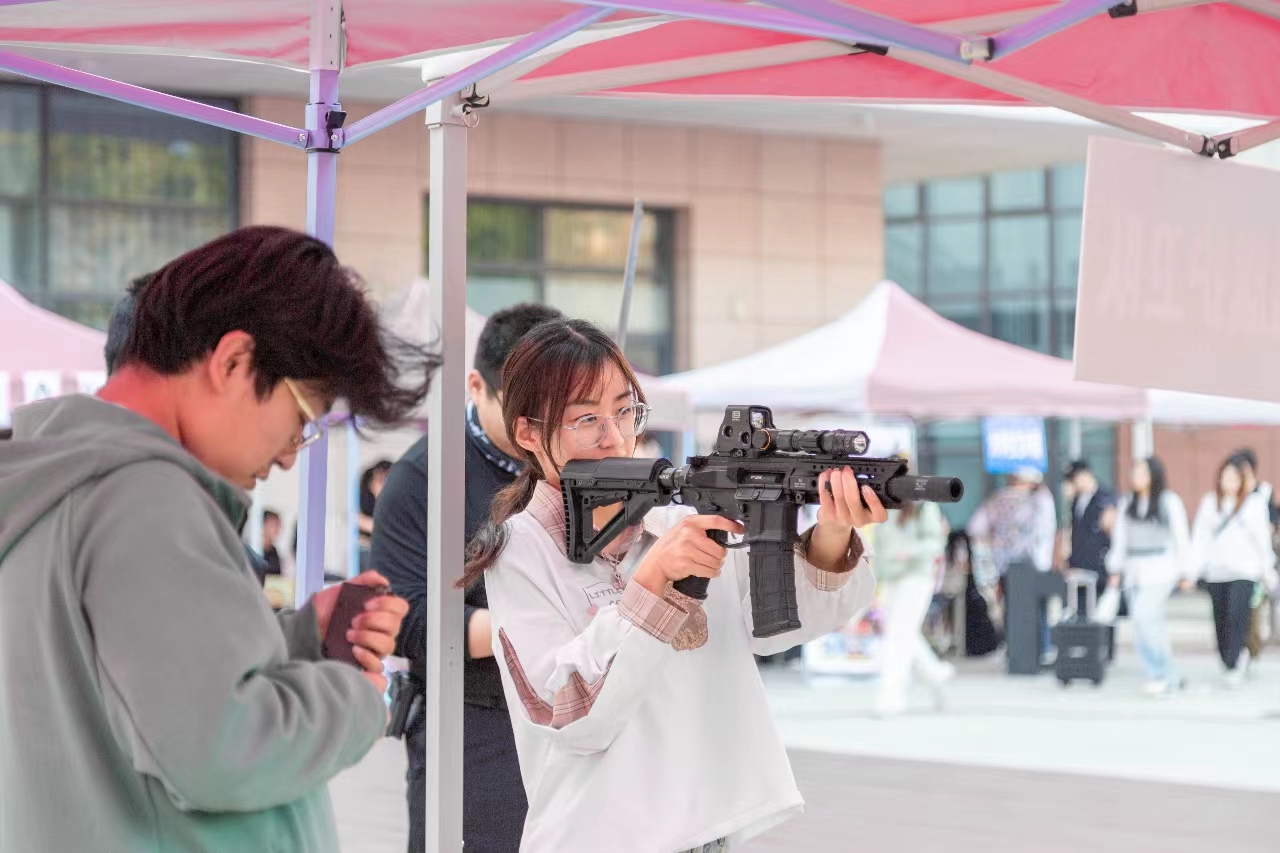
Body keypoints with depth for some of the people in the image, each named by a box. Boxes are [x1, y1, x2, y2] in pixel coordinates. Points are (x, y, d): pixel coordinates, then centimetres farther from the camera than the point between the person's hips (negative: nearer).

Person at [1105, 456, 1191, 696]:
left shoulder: (1169, 502, -1)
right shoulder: (1127, 503, 13)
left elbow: (1181, 538, 0)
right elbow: (1120, 537, 17)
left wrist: (1185, 573, -1)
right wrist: (1116, 570, 12)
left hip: (1160, 570, -6)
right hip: (1134, 571, 6)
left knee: (1144, 616, -20)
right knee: (1145, 625, 2)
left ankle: (1161, 673, -12)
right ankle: (1171, 679, 8)